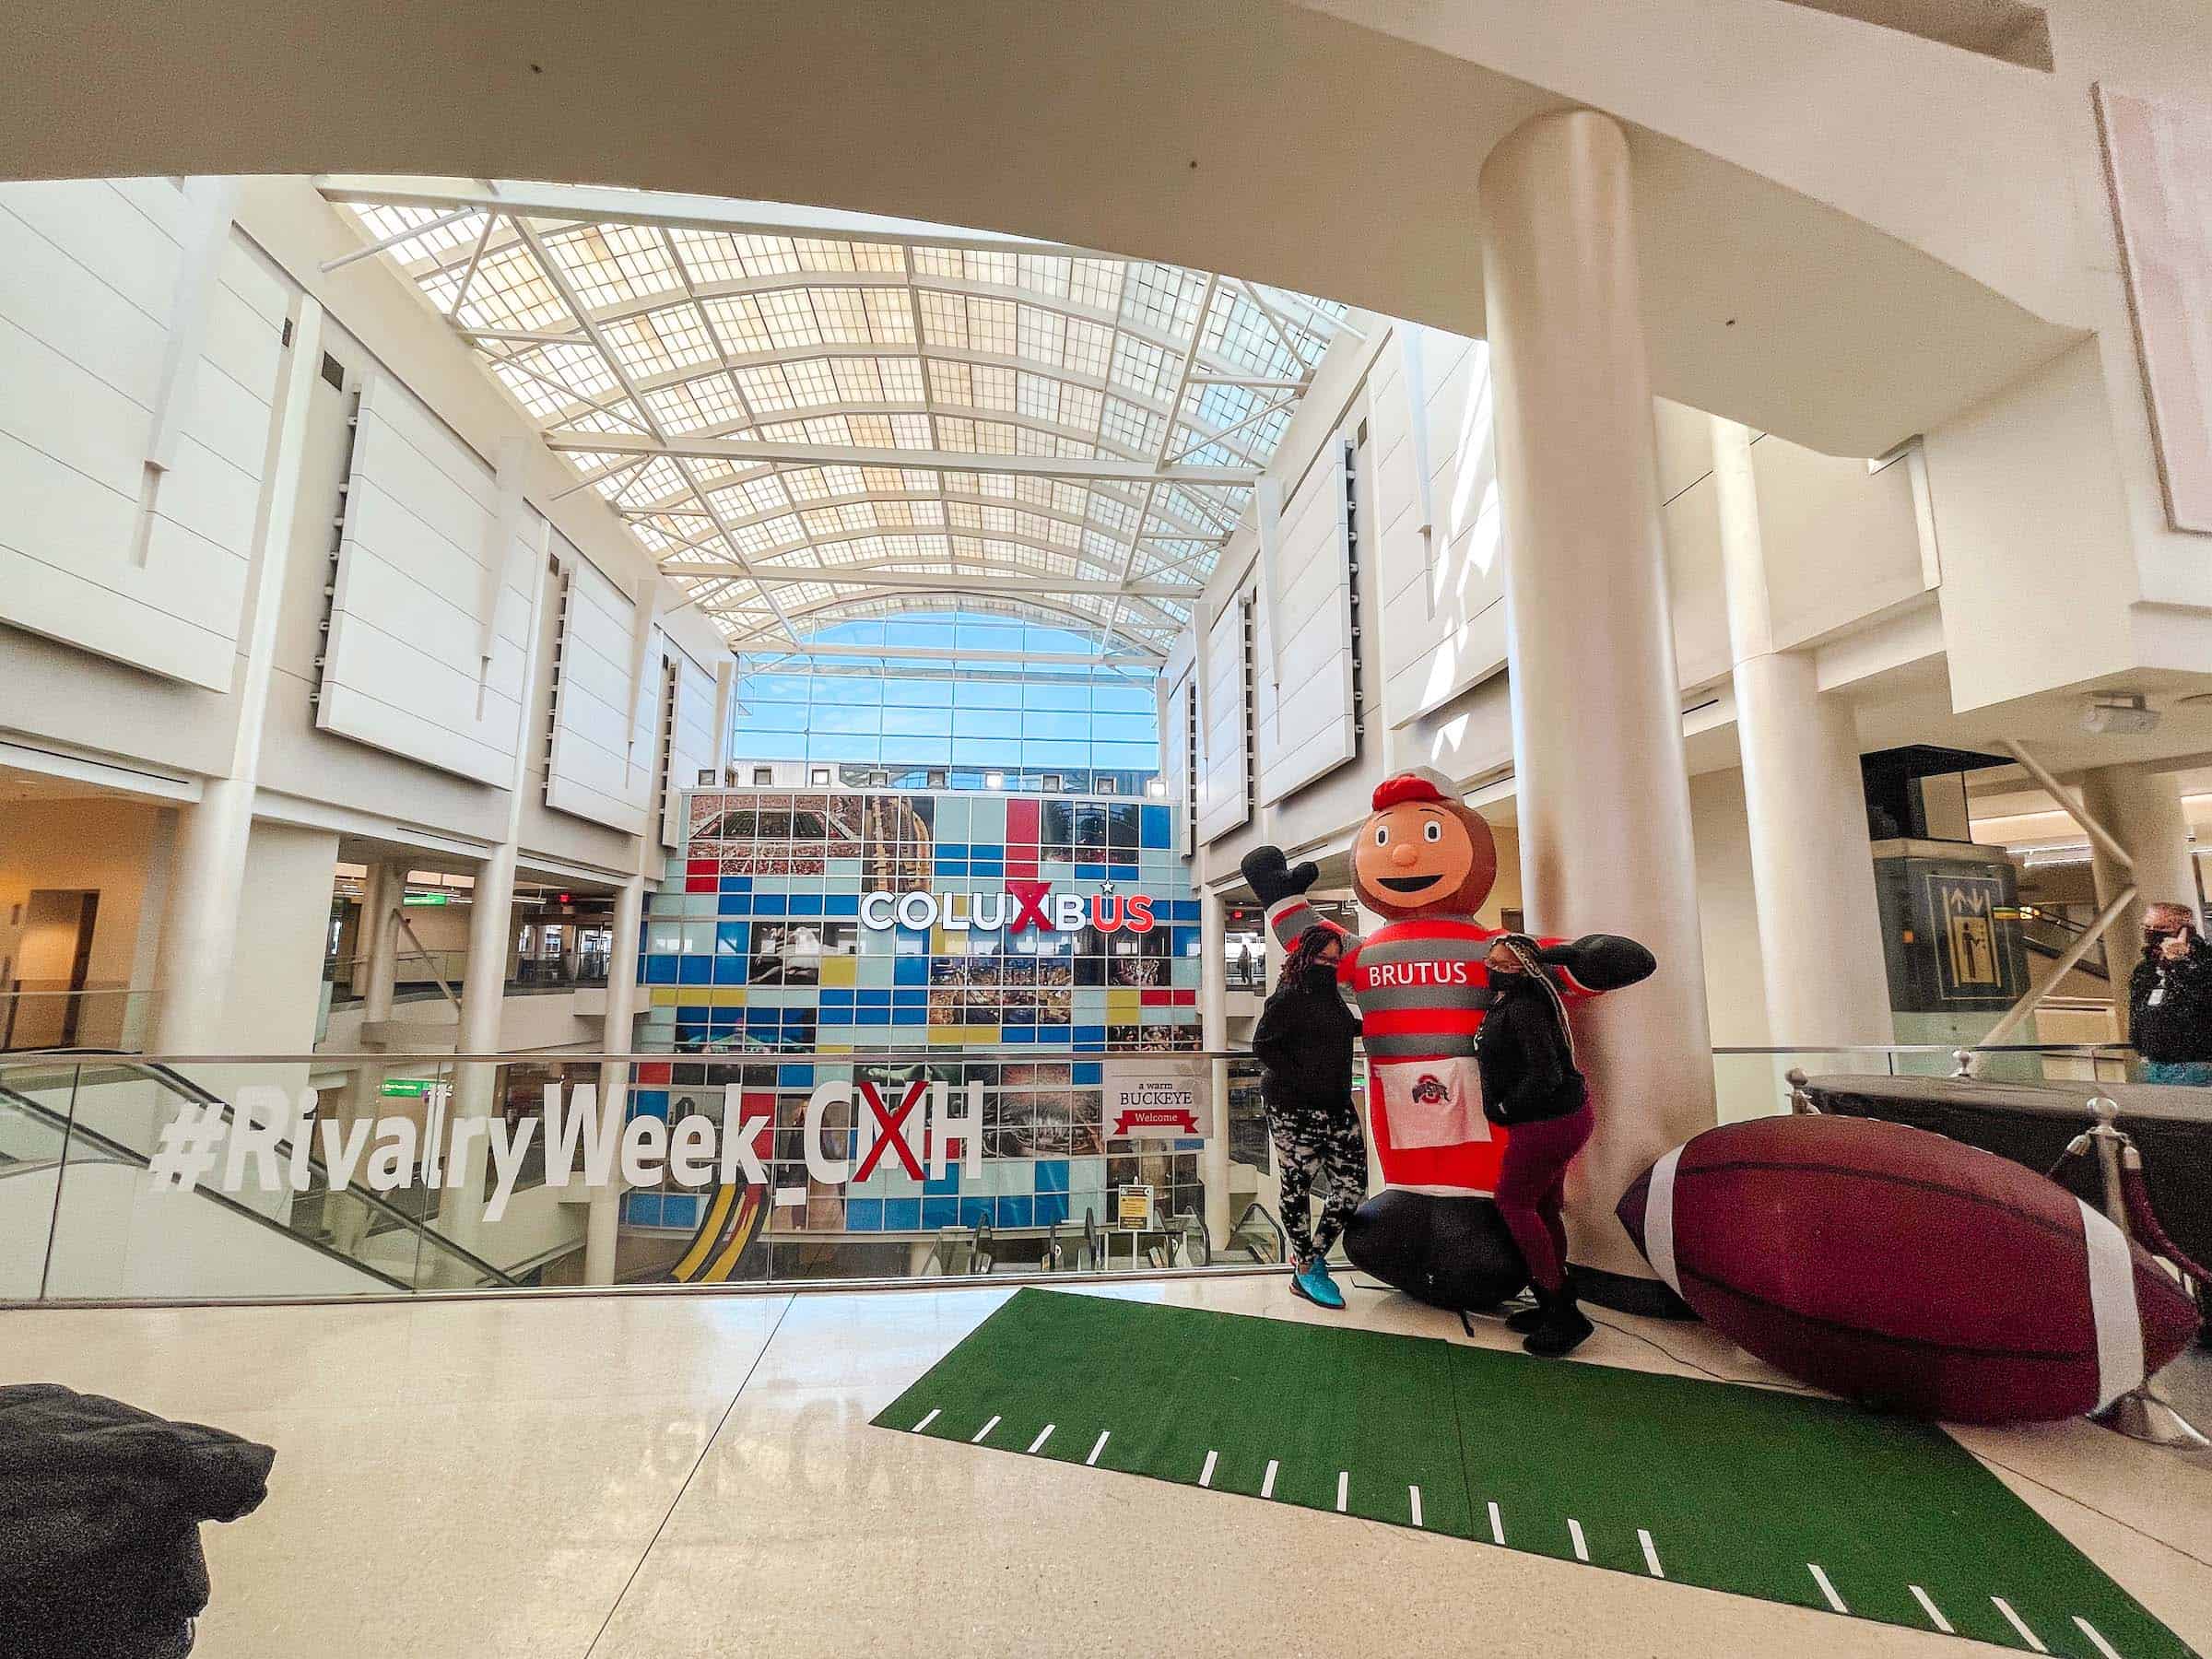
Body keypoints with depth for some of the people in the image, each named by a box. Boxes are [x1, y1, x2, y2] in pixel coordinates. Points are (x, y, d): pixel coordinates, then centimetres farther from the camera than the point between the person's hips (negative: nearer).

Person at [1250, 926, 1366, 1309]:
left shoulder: (1331, 997, 15)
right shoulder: (1288, 997, -9)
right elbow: (1263, 1045, -14)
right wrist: (1301, 1079, -18)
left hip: (1337, 1106, 8)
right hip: (1293, 1109, -8)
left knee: (1353, 1184, 5)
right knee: (1298, 1187, 2)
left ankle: (1311, 1256, 22)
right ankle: (1306, 1271, 20)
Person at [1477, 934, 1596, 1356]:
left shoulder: (1523, 1007, -23)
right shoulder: (1509, 1003, 9)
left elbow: (1545, 1074, -27)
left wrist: (1504, 1108, -17)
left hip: (1546, 1121, -10)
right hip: (1563, 1115, 10)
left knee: (1514, 1201, 1)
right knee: (1544, 1208, 17)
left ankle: (1562, 1310, 9)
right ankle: (1554, 1307, 29)